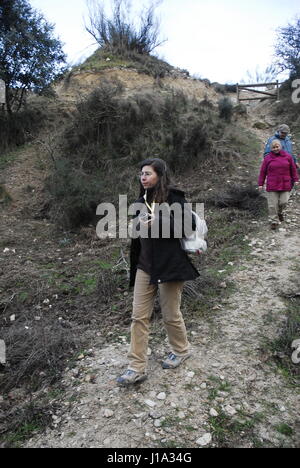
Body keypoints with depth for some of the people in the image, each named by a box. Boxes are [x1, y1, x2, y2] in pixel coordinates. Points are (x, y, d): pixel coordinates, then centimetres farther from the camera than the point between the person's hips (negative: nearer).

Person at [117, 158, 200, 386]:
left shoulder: (174, 197, -9)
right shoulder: (142, 201, 11)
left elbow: (189, 225, -17)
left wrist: (157, 222, -21)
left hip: (170, 265, -6)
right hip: (145, 266, 6)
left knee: (171, 315, 10)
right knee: (139, 317, 6)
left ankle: (181, 350, 38)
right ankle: (137, 367, 17)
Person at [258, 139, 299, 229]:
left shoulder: (287, 156, 5)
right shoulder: (267, 158, 2)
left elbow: (293, 169, 11)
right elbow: (262, 172, 4)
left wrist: (295, 180, 8)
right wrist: (260, 184, 3)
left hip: (285, 185, 1)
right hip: (272, 186, -1)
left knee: (283, 202, -4)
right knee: (272, 204, -2)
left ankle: (280, 212, 29)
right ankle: (274, 221, 10)